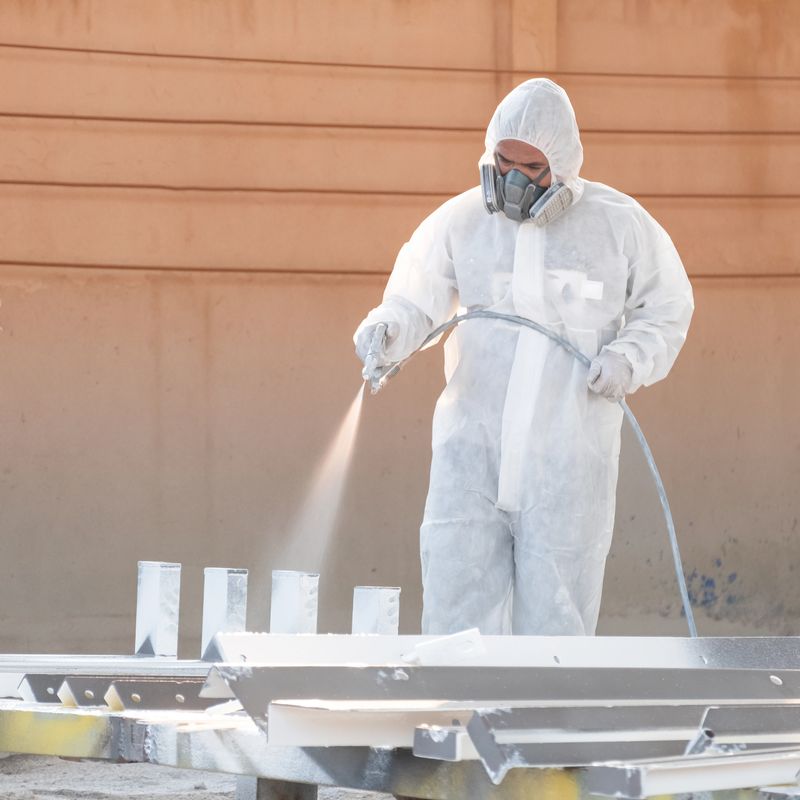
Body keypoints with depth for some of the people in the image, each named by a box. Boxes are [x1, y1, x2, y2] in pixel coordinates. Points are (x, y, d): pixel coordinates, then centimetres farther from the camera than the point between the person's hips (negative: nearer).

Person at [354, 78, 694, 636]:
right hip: (473, 448, 1)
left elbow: (666, 310, 12)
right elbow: (416, 301, 5)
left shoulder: (619, 224, 3)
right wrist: (386, 333, -18)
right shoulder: (460, 221, 5)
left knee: (554, 622, 2)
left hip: (568, 461, -1)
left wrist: (630, 360, -7)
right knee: (458, 610, -5)